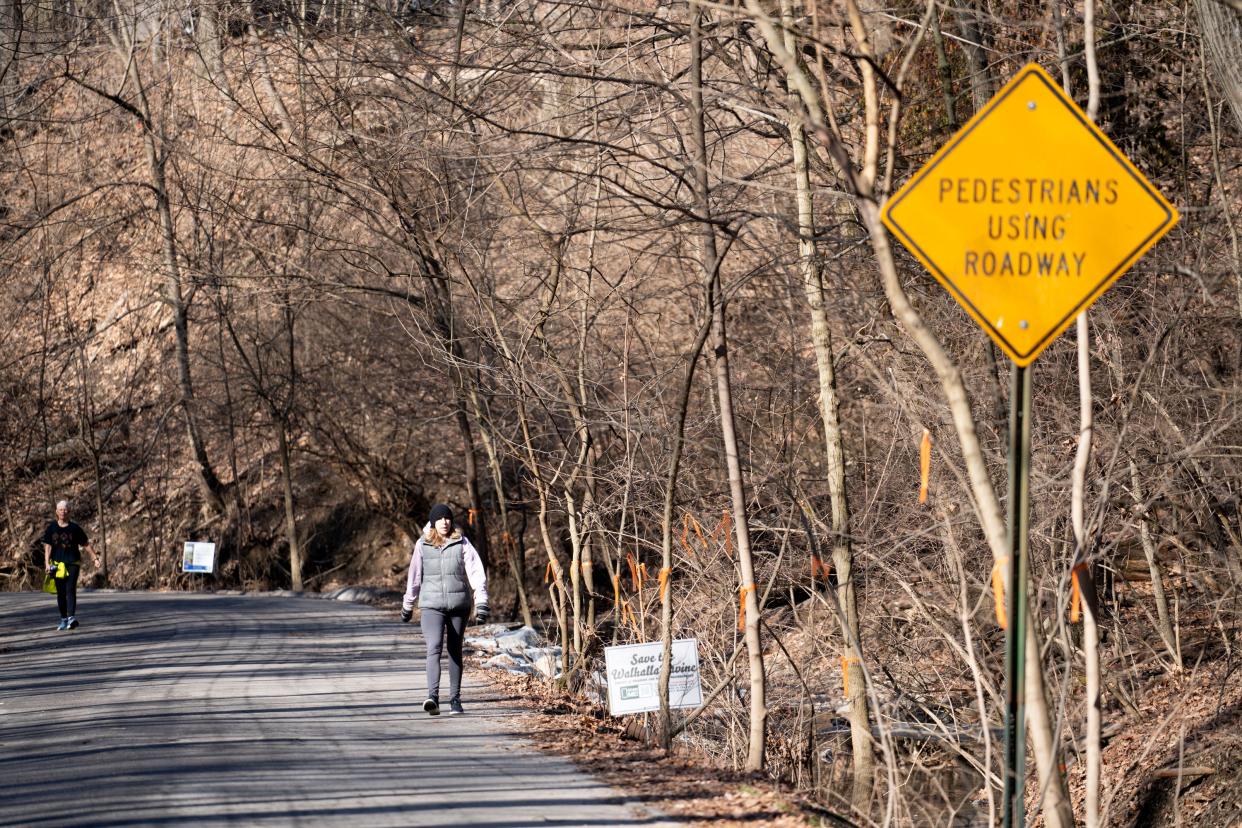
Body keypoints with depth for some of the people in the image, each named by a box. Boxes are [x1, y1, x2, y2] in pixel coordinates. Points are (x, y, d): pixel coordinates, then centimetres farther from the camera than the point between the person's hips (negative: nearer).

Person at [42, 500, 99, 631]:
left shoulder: (75, 528, 2)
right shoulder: (51, 528, 5)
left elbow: (86, 544, 9)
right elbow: (47, 547, 1)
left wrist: (95, 558, 5)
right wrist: (47, 563, -10)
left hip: (73, 563, -2)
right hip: (57, 564, 2)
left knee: (70, 590, -17)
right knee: (60, 593, 7)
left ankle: (71, 618, -26)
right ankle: (63, 620, 18)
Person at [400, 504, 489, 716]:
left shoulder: (461, 543, 0)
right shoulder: (423, 545, 3)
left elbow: (476, 572, -4)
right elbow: (414, 577, 11)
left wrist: (481, 602, -14)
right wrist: (407, 606, 18)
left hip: (459, 605, 1)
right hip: (432, 605, -1)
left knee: (455, 652, 9)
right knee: (434, 648, -18)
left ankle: (455, 699, 18)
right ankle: (433, 696, -30)